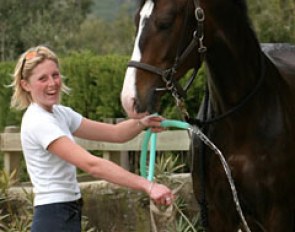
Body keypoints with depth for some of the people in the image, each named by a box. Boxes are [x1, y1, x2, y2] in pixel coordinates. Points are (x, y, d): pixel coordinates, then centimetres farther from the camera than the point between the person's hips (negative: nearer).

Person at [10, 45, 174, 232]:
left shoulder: (59, 113, 11)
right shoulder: (38, 122, -18)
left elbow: (115, 133, 10)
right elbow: (92, 165, -28)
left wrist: (142, 123, -13)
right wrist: (148, 186, -34)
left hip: (69, 216, 10)